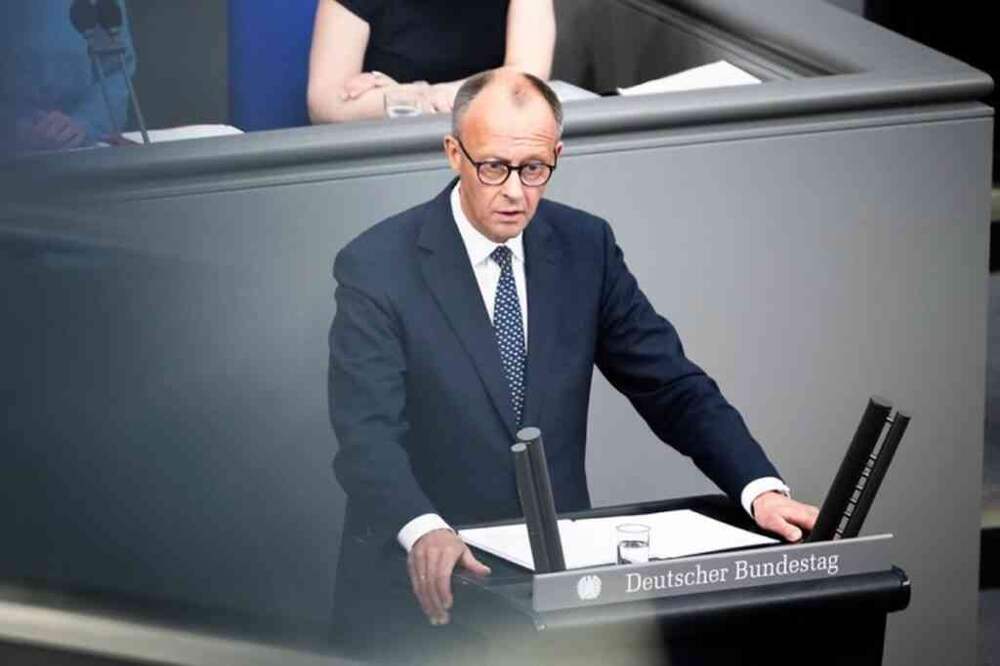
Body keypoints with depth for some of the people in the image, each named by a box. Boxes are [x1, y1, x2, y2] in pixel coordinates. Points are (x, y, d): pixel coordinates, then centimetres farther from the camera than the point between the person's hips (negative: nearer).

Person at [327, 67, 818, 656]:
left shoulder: (585, 247, 6)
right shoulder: (377, 267, -8)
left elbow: (673, 387, 7)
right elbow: (367, 435, -18)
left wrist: (762, 490, -10)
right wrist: (425, 533, -38)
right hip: (423, 575, -3)